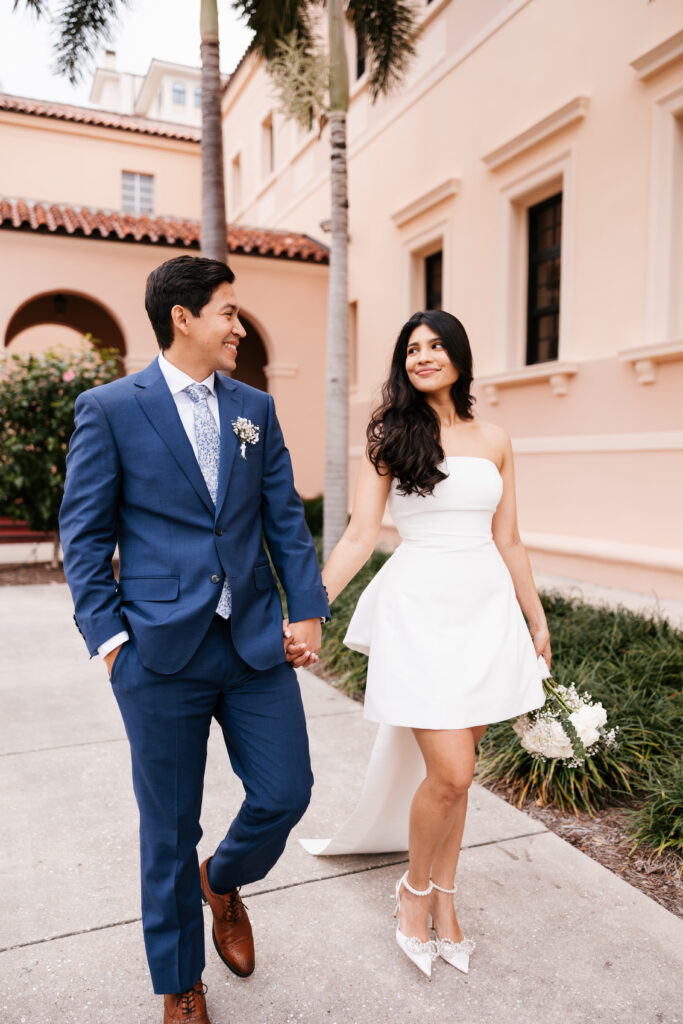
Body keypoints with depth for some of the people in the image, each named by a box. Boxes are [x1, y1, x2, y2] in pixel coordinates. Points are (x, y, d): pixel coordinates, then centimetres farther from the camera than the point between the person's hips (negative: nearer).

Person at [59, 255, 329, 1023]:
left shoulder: (255, 407, 10)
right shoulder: (109, 408, -2)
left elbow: (285, 518, 8)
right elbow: (85, 533, -2)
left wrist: (308, 609, 1)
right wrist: (107, 634, -8)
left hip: (255, 641, 4)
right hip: (162, 650, -3)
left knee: (286, 793, 6)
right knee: (169, 830, 11)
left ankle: (222, 880, 42)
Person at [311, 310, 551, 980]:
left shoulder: (494, 442, 10)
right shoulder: (388, 437, 1)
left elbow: (507, 542, 13)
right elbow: (360, 536, -3)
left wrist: (538, 623, 15)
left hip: (488, 608, 4)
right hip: (419, 608, -3)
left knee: (452, 770, 10)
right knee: (450, 773, -7)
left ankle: (443, 901, 32)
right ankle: (416, 890, 23)